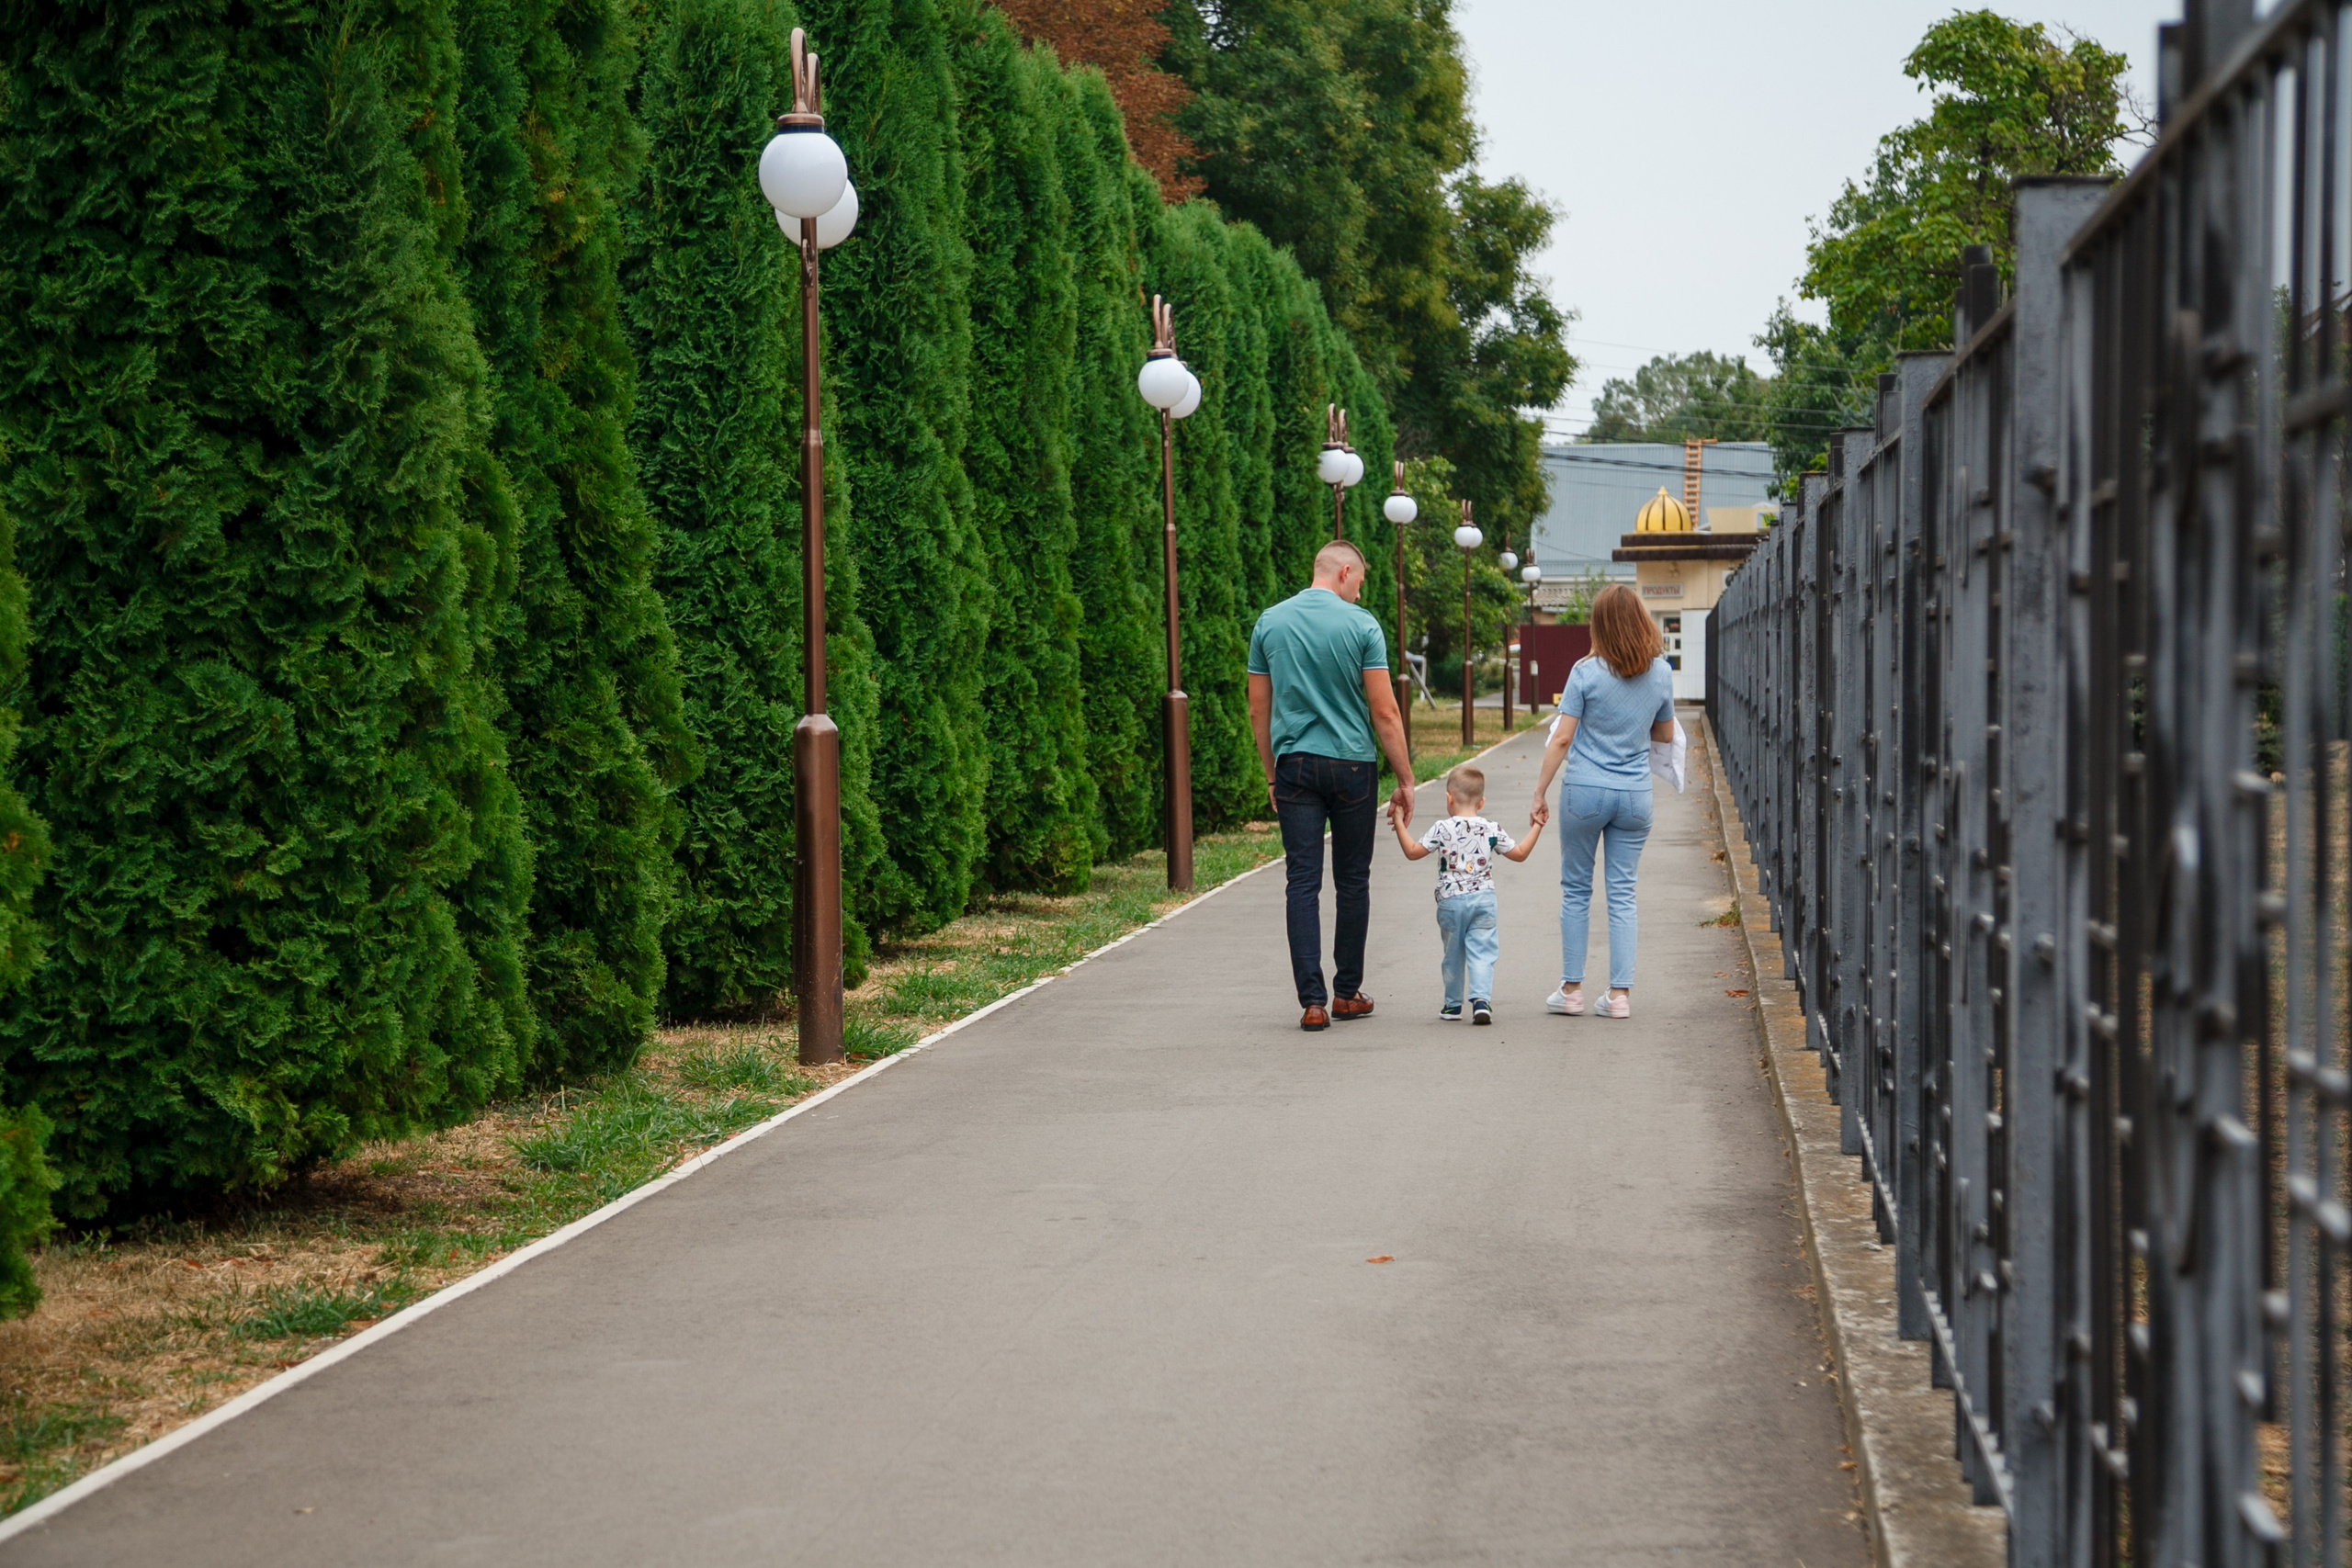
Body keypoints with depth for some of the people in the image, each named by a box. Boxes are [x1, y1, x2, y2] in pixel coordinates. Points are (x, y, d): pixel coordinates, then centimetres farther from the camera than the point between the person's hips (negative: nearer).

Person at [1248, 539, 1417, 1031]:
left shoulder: (1270, 623, 4)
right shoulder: (1361, 625, -6)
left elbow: (1259, 708, 8)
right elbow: (1384, 711, -8)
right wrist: (1405, 779, -1)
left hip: (1294, 765, 2)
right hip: (1352, 765, -2)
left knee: (1303, 881, -1)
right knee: (1352, 880, 11)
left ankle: (1312, 1000, -9)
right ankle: (1347, 992, 18)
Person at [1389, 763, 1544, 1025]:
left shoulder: (1442, 830, -7)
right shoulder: (1492, 831, 0)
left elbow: (1412, 851, -2)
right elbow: (1519, 854, 10)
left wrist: (1399, 824, 7)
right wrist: (1536, 828, 22)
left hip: (1450, 900, -1)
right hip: (1483, 898, 1)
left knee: (1453, 953, 12)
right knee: (1482, 951, 0)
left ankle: (1453, 1005, 22)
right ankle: (1481, 999, -17)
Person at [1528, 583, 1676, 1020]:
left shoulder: (1587, 672, -10)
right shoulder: (1661, 672, 0)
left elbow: (1561, 739, -9)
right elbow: (1665, 735, 13)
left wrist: (1540, 792, -2)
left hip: (1585, 791, -3)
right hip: (1635, 794, 3)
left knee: (1576, 889, 9)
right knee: (1623, 893, 7)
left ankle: (1571, 988, 12)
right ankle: (1620, 993, 4)